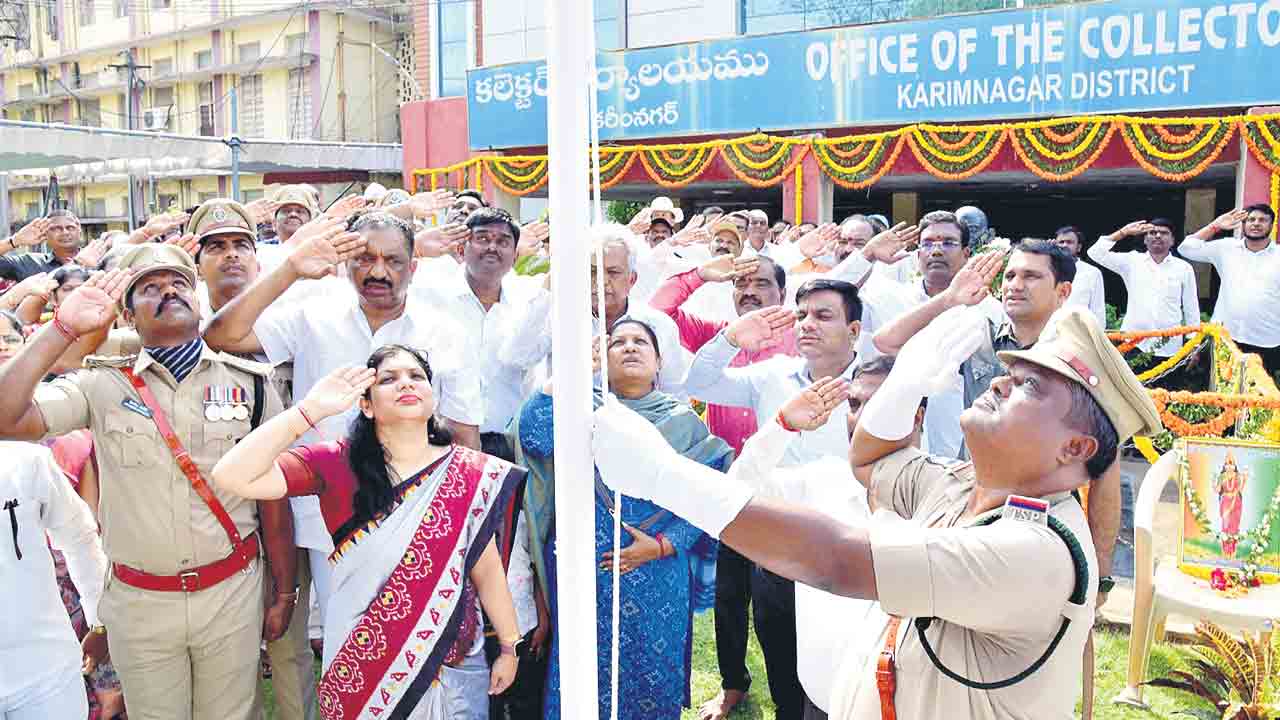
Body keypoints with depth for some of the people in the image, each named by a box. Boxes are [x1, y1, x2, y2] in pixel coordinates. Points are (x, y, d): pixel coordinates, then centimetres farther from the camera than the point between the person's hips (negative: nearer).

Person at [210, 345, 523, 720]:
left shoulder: (472, 473, -5)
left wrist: (509, 647, 5)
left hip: (454, 666, 1)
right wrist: (312, 409, -22)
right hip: (363, 667, 0)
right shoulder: (337, 464, -8)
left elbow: (487, 569, 1)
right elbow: (232, 477, -19)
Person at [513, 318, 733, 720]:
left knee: (653, 675, 10)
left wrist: (662, 545, -13)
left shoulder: (683, 421, 3)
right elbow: (532, 433, -15)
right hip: (588, 575, 0)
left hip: (659, 581, 0)